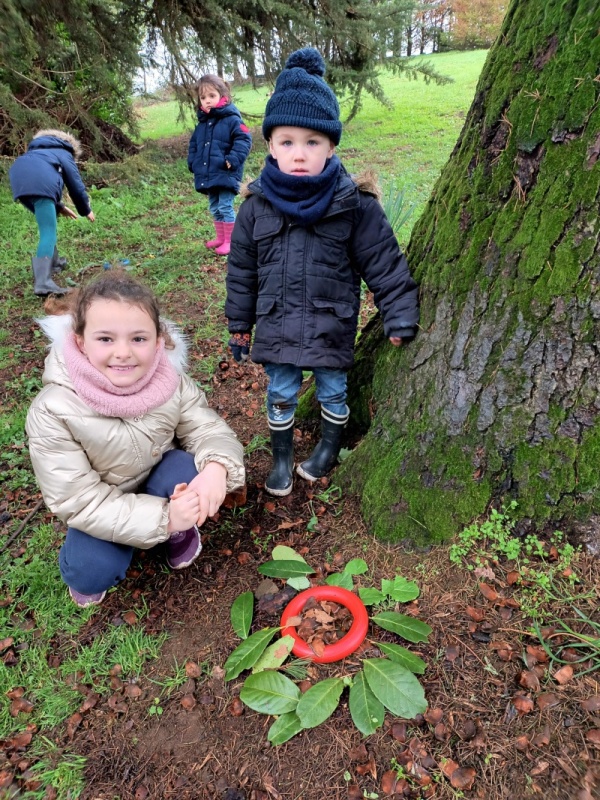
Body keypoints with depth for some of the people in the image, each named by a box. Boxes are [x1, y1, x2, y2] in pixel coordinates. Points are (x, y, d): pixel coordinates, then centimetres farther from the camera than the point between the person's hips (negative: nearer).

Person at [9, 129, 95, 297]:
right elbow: (76, 185, 24)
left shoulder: (36, 151, 45)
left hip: (19, 180, 7)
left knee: (47, 224, 27)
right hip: (39, 183, -7)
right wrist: (86, 210, 35)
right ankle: (43, 283, -29)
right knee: (48, 233, -14)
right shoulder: (64, 154, 28)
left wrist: (59, 207, 47)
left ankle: (53, 263, 35)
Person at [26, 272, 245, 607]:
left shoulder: (172, 381, -23)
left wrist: (216, 467, -45)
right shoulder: (52, 413, -31)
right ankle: (85, 571, 15)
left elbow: (209, 430, -18)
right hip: (101, 506, -1)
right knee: (94, 573, -24)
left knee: (189, 471, -31)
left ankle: (182, 529, 3)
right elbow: (79, 501, -29)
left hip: (160, 480, 1)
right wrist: (163, 517, -41)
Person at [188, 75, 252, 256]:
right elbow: (194, 144, 24)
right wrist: (192, 162, 8)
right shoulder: (201, 123, 14)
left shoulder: (231, 119, -8)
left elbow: (244, 140, -15)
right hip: (207, 175, 8)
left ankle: (230, 241, 4)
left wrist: (233, 160, -24)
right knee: (214, 208, 15)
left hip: (226, 175, -8)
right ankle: (220, 237, 28)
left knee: (225, 207, -6)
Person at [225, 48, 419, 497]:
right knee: (280, 395, 14)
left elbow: (386, 266, -7)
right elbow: (242, 270, 5)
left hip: (332, 328, -1)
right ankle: (282, 459, 37)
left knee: (332, 392, 16)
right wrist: (239, 324, 10)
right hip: (276, 328, 2)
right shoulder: (257, 206, -5)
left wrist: (400, 322, -7)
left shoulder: (355, 206, -12)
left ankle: (329, 448, 43)